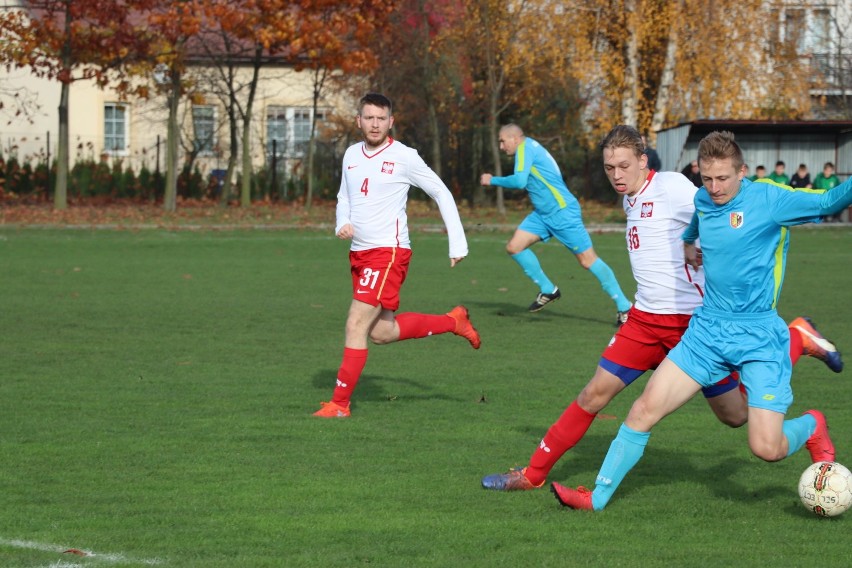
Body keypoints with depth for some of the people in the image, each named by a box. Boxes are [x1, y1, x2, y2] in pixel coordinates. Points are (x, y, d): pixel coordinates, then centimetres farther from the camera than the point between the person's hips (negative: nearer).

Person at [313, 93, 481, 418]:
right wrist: (341, 225, -1)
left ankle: (340, 403, -5)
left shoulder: (404, 157, -9)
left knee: (357, 326, -13)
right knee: (380, 333, 13)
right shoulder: (352, 155, 8)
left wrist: (458, 244, -2)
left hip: (388, 251, -8)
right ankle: (453, 322, 32)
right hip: (359, 253, 8)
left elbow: (442, 194, -1)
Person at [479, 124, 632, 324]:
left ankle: (624, 306, -4)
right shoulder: (529, 149, 16)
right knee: (514, 247, 1)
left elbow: (519, 181, -23)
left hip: (562, 212, -10)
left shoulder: (525, 147, -12)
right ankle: (548, 290, 13)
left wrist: (493, 180, -11)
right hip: (543, 214, 10)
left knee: (588, 260, -9)